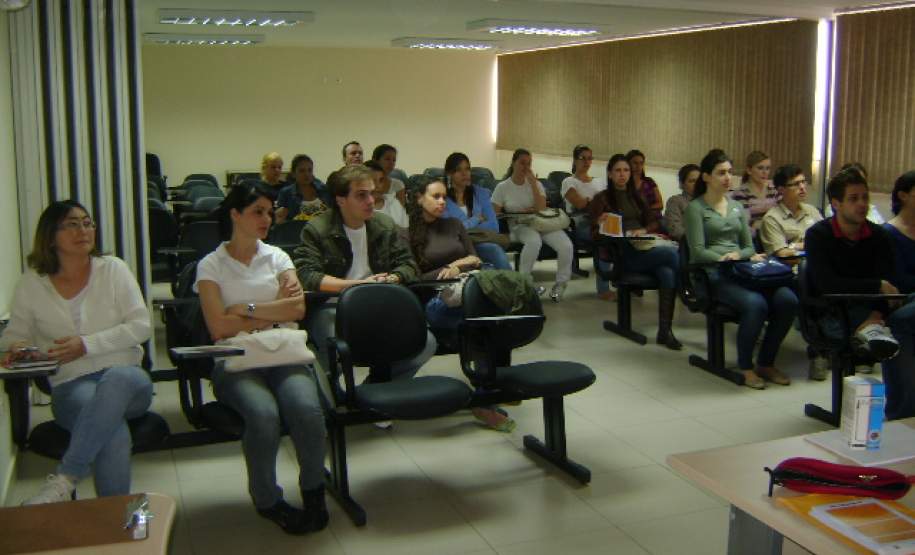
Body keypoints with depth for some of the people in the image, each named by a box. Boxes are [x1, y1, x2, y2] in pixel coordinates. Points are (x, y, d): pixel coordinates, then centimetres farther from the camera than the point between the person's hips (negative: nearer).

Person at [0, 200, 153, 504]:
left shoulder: (113, 269, 5)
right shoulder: (31, 284, 8)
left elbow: (141, 326, -1)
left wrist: (87, 345, -13)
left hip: (128, 377, 0)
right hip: (71, 385, 0)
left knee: (116, 378, -40)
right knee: (111, 425, -36)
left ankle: (64, 480, -38)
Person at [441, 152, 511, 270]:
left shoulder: (482, 193, 15)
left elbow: (493, 227, 4)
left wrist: (464, 226, -5)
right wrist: (476, 219, 1)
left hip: (479, 243, 3)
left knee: (496, 250, -32)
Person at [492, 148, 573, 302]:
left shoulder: (536, 184, 10)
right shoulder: (502, 187, 5)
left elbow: (542, 209, -6)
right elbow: (495, 214, 2)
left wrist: (533, 183, -9)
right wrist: (522, 213, -5)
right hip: (519, 226, -3)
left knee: (566, 246, -26)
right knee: (534, 241, -41)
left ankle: (560, 284, -4)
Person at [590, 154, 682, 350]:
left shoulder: (636, 196, 26)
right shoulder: (602, 199, 11)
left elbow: (654, 222, 19)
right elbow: (594, 234, 4)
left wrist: (644, 230, -4)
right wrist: (600, 225, -20)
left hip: (643, 247, 4)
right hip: (622, 254, -4)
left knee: (667, 273, -30)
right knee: (673, 254, -29)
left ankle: (665, 330, -30)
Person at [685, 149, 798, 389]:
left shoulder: (737, 207, 23)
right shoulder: (696, 207, 5)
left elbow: (749, 247, 18)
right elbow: (698, 252, -6)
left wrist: (739, 256, -4)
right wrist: (725, 259, -19)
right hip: (713, 274, -6)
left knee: (788, 299, -21)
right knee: (755, 304, -34)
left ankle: (766, 362, -4)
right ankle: (745, 367, -13)